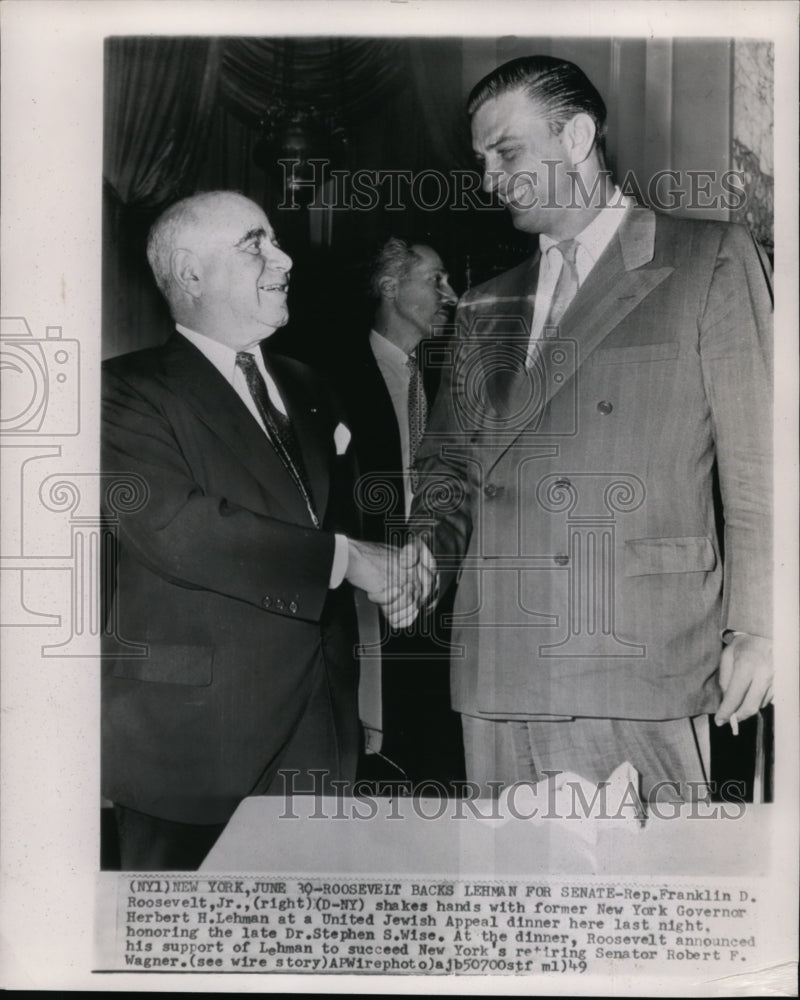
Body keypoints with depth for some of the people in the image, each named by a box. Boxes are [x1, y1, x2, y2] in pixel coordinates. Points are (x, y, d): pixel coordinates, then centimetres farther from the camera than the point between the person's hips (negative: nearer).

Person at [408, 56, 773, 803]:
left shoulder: (711, 259, 5)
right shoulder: (485, 308, 18)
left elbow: (754, 461, 0)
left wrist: (755, 629, -5)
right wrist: (424, 552, -2)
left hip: (646, 670, -3)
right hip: (500, 673, 4)